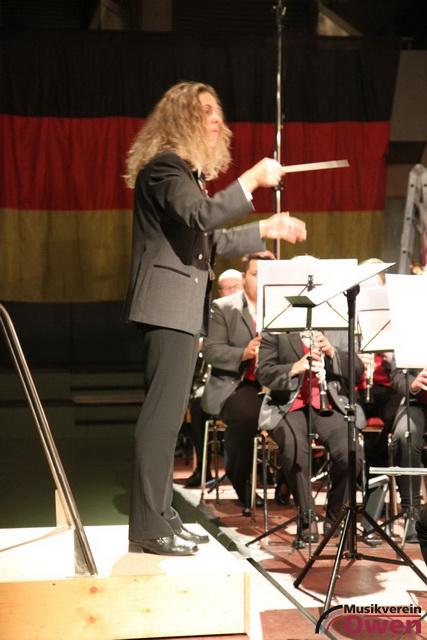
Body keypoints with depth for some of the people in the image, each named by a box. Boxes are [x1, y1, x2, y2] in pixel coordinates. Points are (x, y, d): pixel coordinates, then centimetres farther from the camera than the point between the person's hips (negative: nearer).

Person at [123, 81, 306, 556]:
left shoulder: (185, 172, 22)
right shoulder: (166, 166, -10)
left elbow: (208, 239, 26)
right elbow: (203, 215, -28)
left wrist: (266, 229, 23)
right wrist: (254, 178, -24)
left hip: (179, 307, 11)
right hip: (166, 305, -11)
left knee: (167, 413, 12)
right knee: (162, 413, -11)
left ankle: (158, 515, 18)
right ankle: (148, 527, -9)